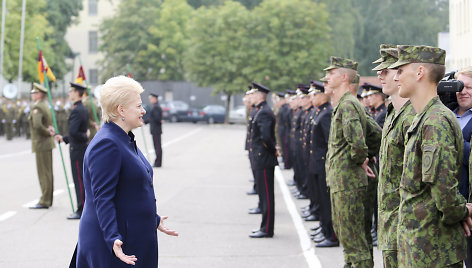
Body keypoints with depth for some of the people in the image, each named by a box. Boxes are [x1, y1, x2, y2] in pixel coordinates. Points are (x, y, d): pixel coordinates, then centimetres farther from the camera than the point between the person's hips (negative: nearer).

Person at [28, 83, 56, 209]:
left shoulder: (37, 107, -16)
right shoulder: (45, 106, 14)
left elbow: (37, 125, -29)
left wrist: (47, 132, -15)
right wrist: (49, 129, 2)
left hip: (41, 144, -10)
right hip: (47, 143, 10)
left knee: (44, 173, -7)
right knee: (47, 172, 13)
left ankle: (44, 201, -6)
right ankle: (48, 199, 19)